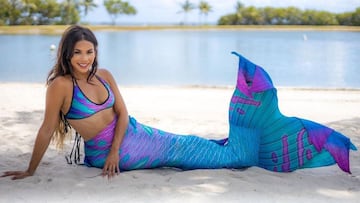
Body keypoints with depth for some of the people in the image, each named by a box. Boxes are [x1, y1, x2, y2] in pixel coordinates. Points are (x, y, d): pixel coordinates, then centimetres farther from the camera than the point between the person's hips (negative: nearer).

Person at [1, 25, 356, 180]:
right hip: (105, 154, -5)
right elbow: (47, 128, -18)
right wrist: (30, 170, -15)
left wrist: (115, 149, -14)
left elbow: (122, 114, 0)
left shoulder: (104, 76, -3)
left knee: (204, 149, 9)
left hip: (134, 135, 5)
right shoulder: (61, 85, -20)